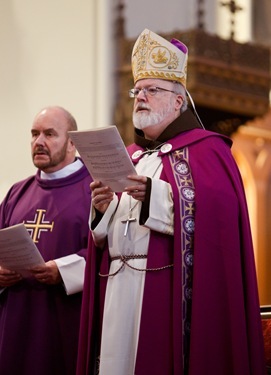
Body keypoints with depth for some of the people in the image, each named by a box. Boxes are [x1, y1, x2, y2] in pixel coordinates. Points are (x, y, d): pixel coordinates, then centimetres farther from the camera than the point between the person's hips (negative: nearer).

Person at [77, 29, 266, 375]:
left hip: (172, 290, -6)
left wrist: (155, 195, -20)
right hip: (119, 290, 6)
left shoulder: (206, 150, 3)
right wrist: (104, 208, -3)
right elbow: (106, 234, 19)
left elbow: (218, 213, -14)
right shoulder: (128, 157, 22)